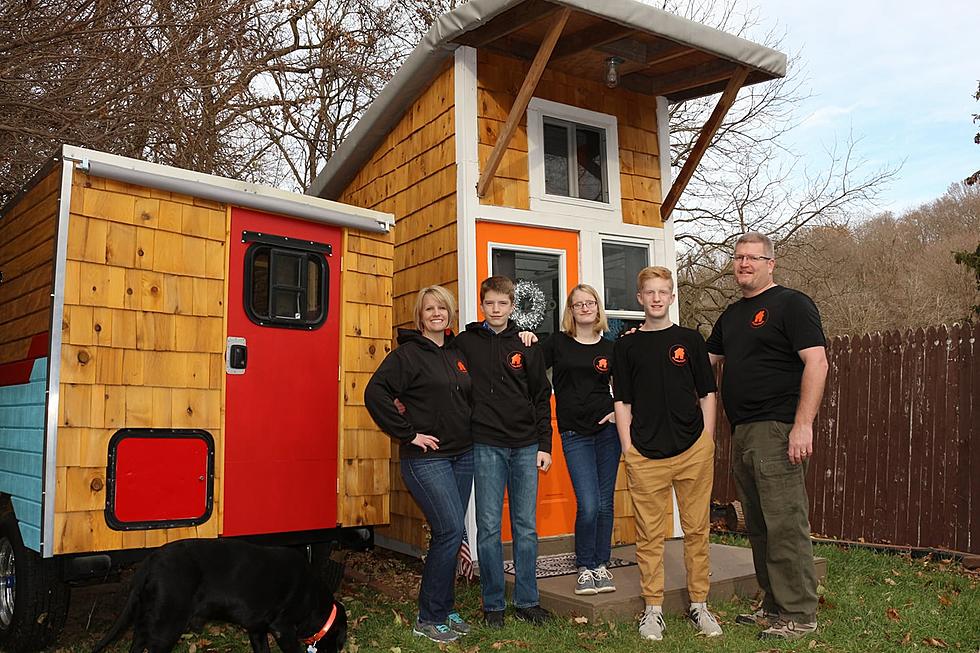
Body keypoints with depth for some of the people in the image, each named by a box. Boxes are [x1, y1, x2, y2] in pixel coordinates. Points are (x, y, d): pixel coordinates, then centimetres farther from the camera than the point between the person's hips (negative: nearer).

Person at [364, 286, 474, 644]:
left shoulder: (459, 352, 11)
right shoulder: (408, 353, -8)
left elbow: (472, 396, 24)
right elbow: (375, 393, -17)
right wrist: (408, 433, -16)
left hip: (462, 456, 7)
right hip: (426, 457, -6)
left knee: (448, 534, 10)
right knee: (451, 530, -12)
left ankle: (444, 609, 24)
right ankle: (429, 618, 2)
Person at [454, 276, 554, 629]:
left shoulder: (526, 346, 7)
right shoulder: (465, 343, 2)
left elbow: (542, 399, 9)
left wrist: (544, 446, 4)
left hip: (526, 447, 2)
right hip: (487, 446, -2)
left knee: (526, 527, 8)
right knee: (489, 527, 1)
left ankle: (527, 601, 20)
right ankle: (493, 604, 15)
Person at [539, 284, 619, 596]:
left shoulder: (610, 348, 7)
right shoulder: (557, 343, 3)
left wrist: (620, 413, 0)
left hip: (607, 430, 2)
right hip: (574, 434, -2)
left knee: (605, 503, 7)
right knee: (588, 505, -10)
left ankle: (601, 565, 22)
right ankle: (585, 568, 10)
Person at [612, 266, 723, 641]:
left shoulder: (690, 339, 9)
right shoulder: (626, 346, 7)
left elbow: (707, 394, 10)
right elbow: (623, 402, 6)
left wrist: (707, 442, 3)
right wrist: (628, 449, 0)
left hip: (693, 450, 1)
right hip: (645, 455, 0)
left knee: (696, 530, 7)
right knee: (649, 535, 4)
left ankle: (699, 605, 21)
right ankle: (653, 609, 15)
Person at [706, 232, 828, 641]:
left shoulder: (791, 304, -4)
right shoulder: (731, 315, 20)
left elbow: (816, 362, -13)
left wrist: (803, 425, -21)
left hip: (776, 430, -8)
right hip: (741, 434, 8)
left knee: (785, 524, -6)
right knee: (758, 526, 13)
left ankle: (799, 615, 5)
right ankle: (774, 606, 24)